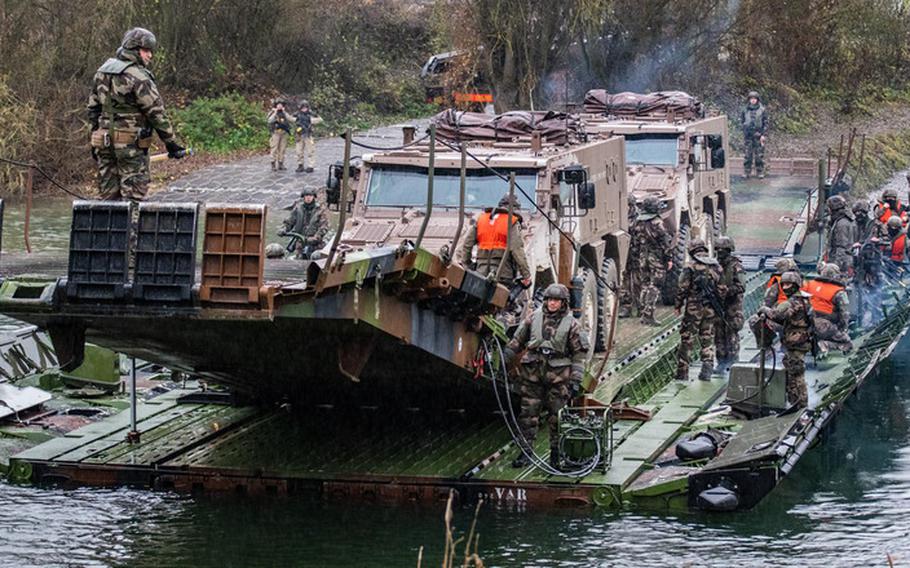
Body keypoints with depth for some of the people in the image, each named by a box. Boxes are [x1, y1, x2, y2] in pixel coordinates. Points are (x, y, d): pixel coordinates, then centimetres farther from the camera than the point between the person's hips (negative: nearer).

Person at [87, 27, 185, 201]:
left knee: (109, 195, 10)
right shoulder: (139, 78, -13)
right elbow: (156, 113, -12)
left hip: (103, 141, 7)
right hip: (130, 143, -7)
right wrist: (171, 142, -7)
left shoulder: (102, 72, 12)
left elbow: (93, 108, 17)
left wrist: (95, 136, 24)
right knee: (133, 192, -5)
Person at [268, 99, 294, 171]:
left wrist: (284, 112, -5)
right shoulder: (272, 113, 3)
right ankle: (273, 165, -5)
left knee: (282, 149, 4)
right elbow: (270, 121, -16)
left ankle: (280, 164, 11)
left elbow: (291, 119, 0)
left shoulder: (284, 113, 14)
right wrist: (275, 113, -16)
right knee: (274, 149, -7)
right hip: (275, 133, -4)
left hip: (284, 133, 4)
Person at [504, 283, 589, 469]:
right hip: (533, 372, 2)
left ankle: (556, 453, 12)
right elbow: (517, 341, 14)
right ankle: (526, 452, 8)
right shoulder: (534, 318, 6)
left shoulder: (571, 324, 1)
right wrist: (504, 361, 10)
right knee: (528, 414, 2)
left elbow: (579, 354, 2)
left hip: (558, 375, -2)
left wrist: (576, 380, -4)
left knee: (556, 416, 1)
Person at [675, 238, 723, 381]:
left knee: (687, 340, 3)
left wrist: (678, 305, 1)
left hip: (693, 307, -4)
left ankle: (682, 373, 6)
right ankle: (707, 368, 0)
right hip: (710, 309, 4)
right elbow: (722, 289, 7)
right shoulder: (716, 266, 5)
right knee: (707, 340, 12)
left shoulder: (690, 266, -9)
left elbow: (683, 288, -11)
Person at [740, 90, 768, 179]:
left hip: (758, 135, -2)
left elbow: (765, 123, 0)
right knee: (748, 154, 2)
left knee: (759, 154, 0)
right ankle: (747, 172, 8)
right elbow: (741, 120, 16)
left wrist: (763, 135, -7)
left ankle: (760, 172, 7)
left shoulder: (762, 110, 0)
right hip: (748, 135, 2)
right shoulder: (745, 110, 6)